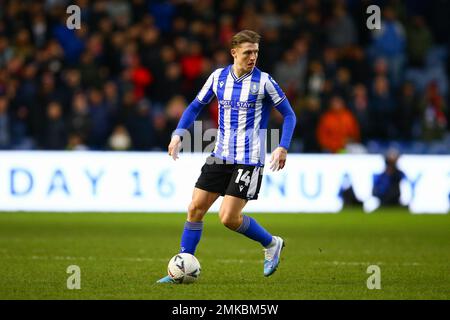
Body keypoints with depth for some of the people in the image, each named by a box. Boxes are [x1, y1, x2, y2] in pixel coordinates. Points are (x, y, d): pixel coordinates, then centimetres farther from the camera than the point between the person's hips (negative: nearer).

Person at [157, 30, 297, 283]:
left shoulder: (264, 81, -9)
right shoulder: (218, 77, 3)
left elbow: (289, 115, -1)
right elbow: (196, 106, 15)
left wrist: (283, 148, -14)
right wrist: (178, 134, 3)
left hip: (249, 160, -5)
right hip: (221, 156, 5)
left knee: (229, 218, -12)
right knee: (195, 209, 0)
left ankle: (271, 244, 14)